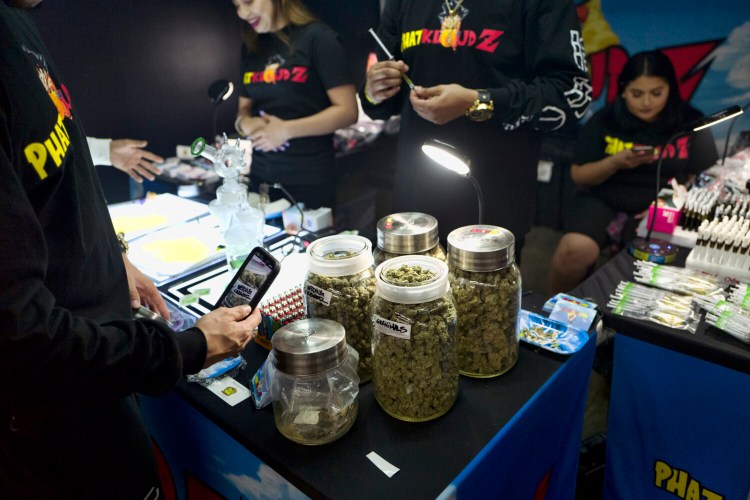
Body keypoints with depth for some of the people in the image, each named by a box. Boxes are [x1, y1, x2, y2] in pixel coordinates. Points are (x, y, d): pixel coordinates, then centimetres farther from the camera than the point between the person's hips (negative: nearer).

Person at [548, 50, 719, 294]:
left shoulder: (691, 122, 1)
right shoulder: (604, 120, 0)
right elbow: (578, 175, 1)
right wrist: (615, 162, -17)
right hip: (603, 202, 0)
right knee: (574, 250, -29)